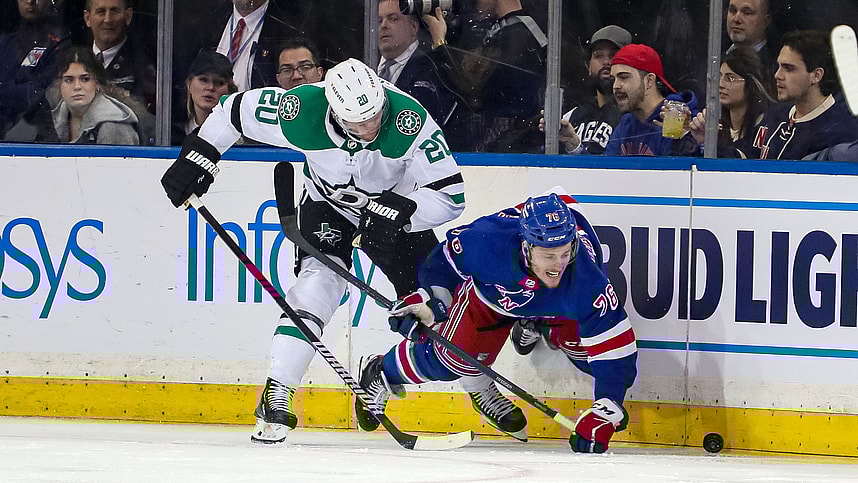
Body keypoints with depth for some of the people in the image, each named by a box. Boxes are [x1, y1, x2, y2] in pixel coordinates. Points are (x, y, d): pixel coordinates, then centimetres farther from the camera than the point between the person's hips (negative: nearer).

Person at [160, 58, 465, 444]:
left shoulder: (410, 120, -36)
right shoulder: (302, 112, -34)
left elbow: (450, 195, -31)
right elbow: (235, 110, -15)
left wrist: (399, 211, -44)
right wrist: (198, 156, -15)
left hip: (396, 208, 1)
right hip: (328, 206, -1)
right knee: (318, 285, -23)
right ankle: (275, 398, -22)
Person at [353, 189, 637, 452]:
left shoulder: (585, 279, -43)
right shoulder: (486, 239, -43)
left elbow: (615, 347, -38)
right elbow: (446, 257, -18)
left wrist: (606, 412, -43)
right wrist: (427, 302, -21)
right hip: (490, 289, -1)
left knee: (585, 349, -17)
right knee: (452, 357, -8)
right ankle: (379, 375, 21)